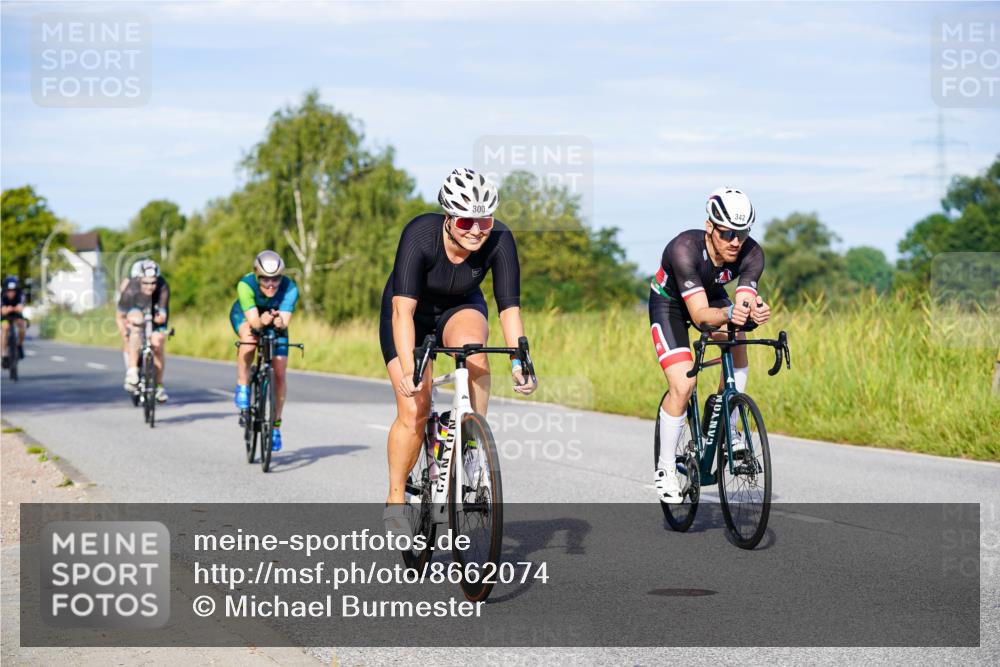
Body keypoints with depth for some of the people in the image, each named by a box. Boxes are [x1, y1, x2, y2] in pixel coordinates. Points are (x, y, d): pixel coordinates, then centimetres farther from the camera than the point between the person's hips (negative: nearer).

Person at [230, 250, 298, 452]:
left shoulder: (289, 288, -33)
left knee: (280, 372, -9)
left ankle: (275, 424, 7)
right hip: (244, 316, -2)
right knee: (249, 337, -37)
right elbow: (253, 320, -41)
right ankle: (242, 387, -18)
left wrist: (279, 322, -63)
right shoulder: (246, 285, -36)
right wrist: (261, 321, -62)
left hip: (275, 322, 2)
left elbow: (285, 322, -41)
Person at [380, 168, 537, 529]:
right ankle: (395, 501, 4)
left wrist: (519, 362, -39)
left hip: (461, 308, 2)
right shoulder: (421, 234, -34)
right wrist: (407, 369, -50)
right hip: (412, 314, -2)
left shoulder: (499, 240, -28)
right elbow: (403, 309, -39)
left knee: (472, 347, -34)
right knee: (414, 409, -14)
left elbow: (509, 308, -25)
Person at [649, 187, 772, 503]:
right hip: (670, 302, -4)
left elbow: (744, 302, -36)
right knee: (683, 385, -19)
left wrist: (755, 312, -59)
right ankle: (665, 468, -2)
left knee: (737, 340, -26)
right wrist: (729, 314, -65)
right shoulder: (685, 248, -39)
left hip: (712, 295, 5)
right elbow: (699, 314, -45)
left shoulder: (752, 254, -27)